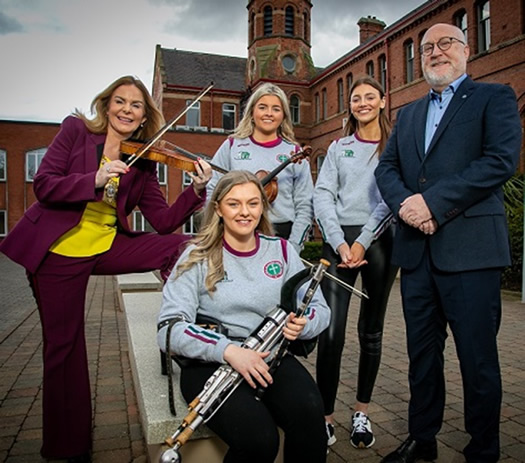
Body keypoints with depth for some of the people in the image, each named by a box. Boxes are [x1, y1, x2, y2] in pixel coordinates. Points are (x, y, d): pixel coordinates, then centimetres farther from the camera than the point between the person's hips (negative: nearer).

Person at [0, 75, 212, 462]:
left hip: (107, 246, 3)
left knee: (181, 247, -16)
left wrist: (198, 190, -20)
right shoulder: (77, 130, -3)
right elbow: (43, 184, -13)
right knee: (63, 344, 3)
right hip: (59, 252, -2)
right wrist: (95, 180, -28)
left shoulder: (142, 161, 2)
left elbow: (163, 221, -6)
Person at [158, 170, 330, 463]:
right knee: (259, 438, -29)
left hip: (271, 356, 3)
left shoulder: (282, 251, 7)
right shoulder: (198, 257, -3)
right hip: (211, 363, -2)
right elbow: (169, 329, -12)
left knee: (309, 412, -29)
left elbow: (320, 308, 10)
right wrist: (228, 350, -27)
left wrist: (302, 324, -15)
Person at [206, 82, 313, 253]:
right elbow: (211, 191, 4)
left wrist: (293, 247, -7)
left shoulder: (293, 152, 5)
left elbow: (304, 206, 2)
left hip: (282, 237, 0)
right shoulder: (232, 146, 6)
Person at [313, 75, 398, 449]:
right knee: (331, 331, -8)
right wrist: (340, 242, -10)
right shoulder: (338, 148, 15)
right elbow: (322, 195, 4)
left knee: (371, 330, 8)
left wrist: (363, 242, -13)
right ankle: (326, 415, 5)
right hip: (340, 239, 1)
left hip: (379, 239, -1)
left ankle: (362, 413, 23)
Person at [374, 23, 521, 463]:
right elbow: (386, 167, 12)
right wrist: (404, 204, -9)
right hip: (417, 250, 5)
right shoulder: (409, 113, 21)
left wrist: (433, 202, -17)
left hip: (469, 248, -5)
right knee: (422, 352, 14)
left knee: (477, 357, 4)